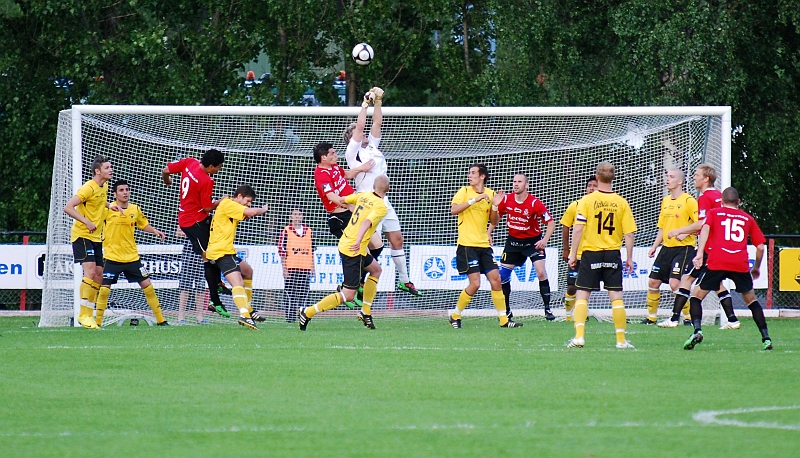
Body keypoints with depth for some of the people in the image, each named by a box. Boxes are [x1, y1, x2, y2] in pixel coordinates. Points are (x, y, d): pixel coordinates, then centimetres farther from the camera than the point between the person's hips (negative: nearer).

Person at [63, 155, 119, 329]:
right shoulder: (88, 188, -17)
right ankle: (84, 314, -16)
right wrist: (87, 222, -25)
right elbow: (68, 208, -21)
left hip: (96, 237, 9)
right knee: (90, 270, -19)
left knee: (99, 274, 6)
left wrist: (110, 206, 15)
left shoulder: (104, 187, 10)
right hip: (82, 235, -9)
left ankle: (89, 314, 13)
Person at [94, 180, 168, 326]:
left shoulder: (135, 209, 5)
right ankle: (97, 322, 4)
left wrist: (155, 231, 6)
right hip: (112, 258, -4)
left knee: (147, 285, 3)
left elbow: (143, 224, 21)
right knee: (104, 289, -10)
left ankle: (160, 320, 14)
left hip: (132, 257, 4)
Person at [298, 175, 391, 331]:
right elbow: (367, 222, -32)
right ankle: (307, 313, -8)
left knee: (376, 269, 29)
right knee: (348, 295, -6)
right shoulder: (381, 208, -16)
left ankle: (365, 312, 28)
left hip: (344, 242, 9)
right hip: (354, 250, -9)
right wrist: (358, 241, -46)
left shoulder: (363, 196, 5)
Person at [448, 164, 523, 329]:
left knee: (496, 279, 0)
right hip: (467, 245, -5)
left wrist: (495, 206, -3)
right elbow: (453, 210, -18)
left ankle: (503, 319, 8)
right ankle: (455, 315, 6)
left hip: (484, 245, 5)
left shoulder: (490, 194, 9)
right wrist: (474, 200, -23)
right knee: (475, 283, -11)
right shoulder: (465, 192, -2)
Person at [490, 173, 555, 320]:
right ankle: (507, 311, 15)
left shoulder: (535, 203, -20)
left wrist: (545, 239, -29)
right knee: (502, 275, 0)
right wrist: (495, 206, -17)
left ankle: (547, 309, -9)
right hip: (513, 241, 4)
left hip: (533, 241, -4)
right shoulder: (506, 200, -8)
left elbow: (551, 222, -16)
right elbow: (495, 219, 3)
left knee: (541, 272, -19)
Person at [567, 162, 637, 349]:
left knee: (582, 295, 5)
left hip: (591, 254, -1)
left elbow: (578, 229, -10)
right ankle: (621, 339, 6)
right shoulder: (621, 202, 0)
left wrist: (573, 254, -2)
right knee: (616, 296, 5)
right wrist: (629, 258, 8)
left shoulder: (587, 200, -6)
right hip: (613, 255, 1)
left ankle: (579, 336, -6)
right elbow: (629, 233, -1)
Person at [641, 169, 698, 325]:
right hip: (667, 248, 8)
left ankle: (689, 316, -7)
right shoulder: (665, 201, 15)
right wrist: (654, 246, 15)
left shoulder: (689, 201, -9)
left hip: (683, 248, -8)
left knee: (675, 283, -18)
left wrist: (685, 233, -26)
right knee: (653, 282, 6)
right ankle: (651, 316, 18)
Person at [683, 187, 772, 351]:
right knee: (751, 300, 20)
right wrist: (756, 268, 32)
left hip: (716, 263, -2)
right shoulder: (748, 218, 21)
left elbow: (705, 228, -4)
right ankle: (766, 338, 12)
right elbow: (760, 246, 18)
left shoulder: (714, 213, 17)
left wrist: (700, 253, -14)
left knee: (696, 296, 11)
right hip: (741, 265, 2)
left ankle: (697, 330, -12)